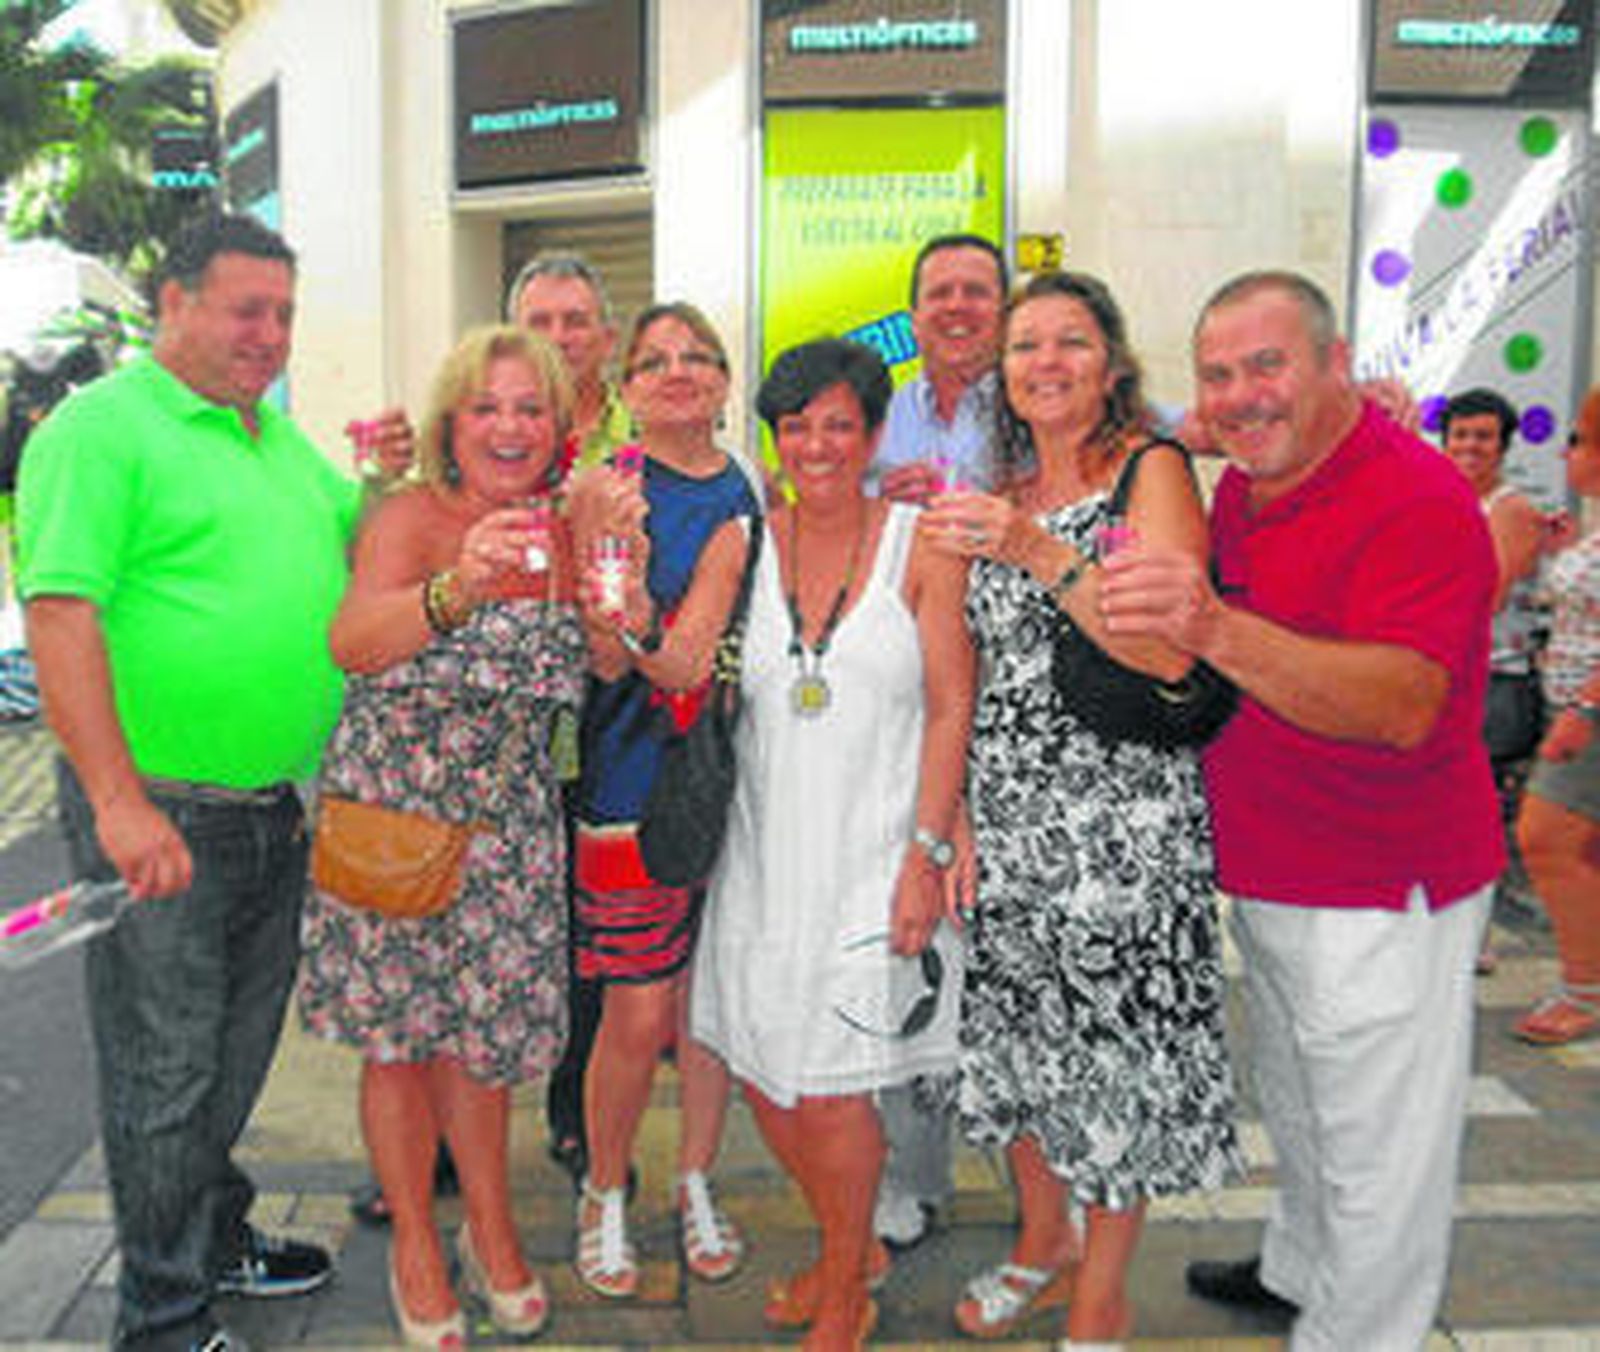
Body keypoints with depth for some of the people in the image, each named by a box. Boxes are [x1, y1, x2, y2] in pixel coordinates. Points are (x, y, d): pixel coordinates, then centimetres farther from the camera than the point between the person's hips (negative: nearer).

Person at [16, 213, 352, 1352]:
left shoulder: (279, 435, 14)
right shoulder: (97, 431, -11)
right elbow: (59, 619, -20)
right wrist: (120, 803, -26)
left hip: (280, 814, 8)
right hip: (162, 817, -7)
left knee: (240, 1050, 21)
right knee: (164, 1070, 5)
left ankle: (218, 1236, 41)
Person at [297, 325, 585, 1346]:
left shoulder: (561, 533, 1)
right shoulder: (414, 518, -14)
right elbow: (353, 643, -32)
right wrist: (455, 591, -50)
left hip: (507, 820, 3)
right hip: (393, 810, -3)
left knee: (482, 1024, 12)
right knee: (399, 1036, 8)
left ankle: (492, 1232, 33)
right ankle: (415, 1247, 29)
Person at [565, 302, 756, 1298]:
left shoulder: (747, 498, 5)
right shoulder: (601, 489, -3)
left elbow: (691, 656, -7)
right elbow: (605, 661, -9)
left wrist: (637, 622, -28)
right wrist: (621, 563, -26)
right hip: (631, 773, -3)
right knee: (639, 1013, 0)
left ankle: (697, 1186, 32)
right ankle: (605, 1196, 24)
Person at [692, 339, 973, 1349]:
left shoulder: (921, 546, -4)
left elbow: (952, 707, -6)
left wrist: (928, 852, -12)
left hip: (874, 852, -4)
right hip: (767, 849, 4)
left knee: (829, 1089, -2)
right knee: (763, 1077, 11)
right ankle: (855, 1248, 38)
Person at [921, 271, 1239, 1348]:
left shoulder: (1151, 470, -5)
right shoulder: (1000, 491, 13)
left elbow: (1167, 653, -19)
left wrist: (1038, 552, -25)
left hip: (1122, 808, -5)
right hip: (1005, 806, 6)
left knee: (1116, 1042, 2)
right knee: (1018, 1028, 14)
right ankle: (1042, 1243, 36)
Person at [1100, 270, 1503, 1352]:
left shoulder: (1417, 500, -21)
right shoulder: (1240, 488, 6)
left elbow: (1403, 705, -36)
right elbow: (1176, 668, 18)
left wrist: (1221, 632, -49)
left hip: (1382, 896, -9)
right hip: (1265, 882, 9)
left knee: (1377, 1151, 6)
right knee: (1295, 1108, 27)